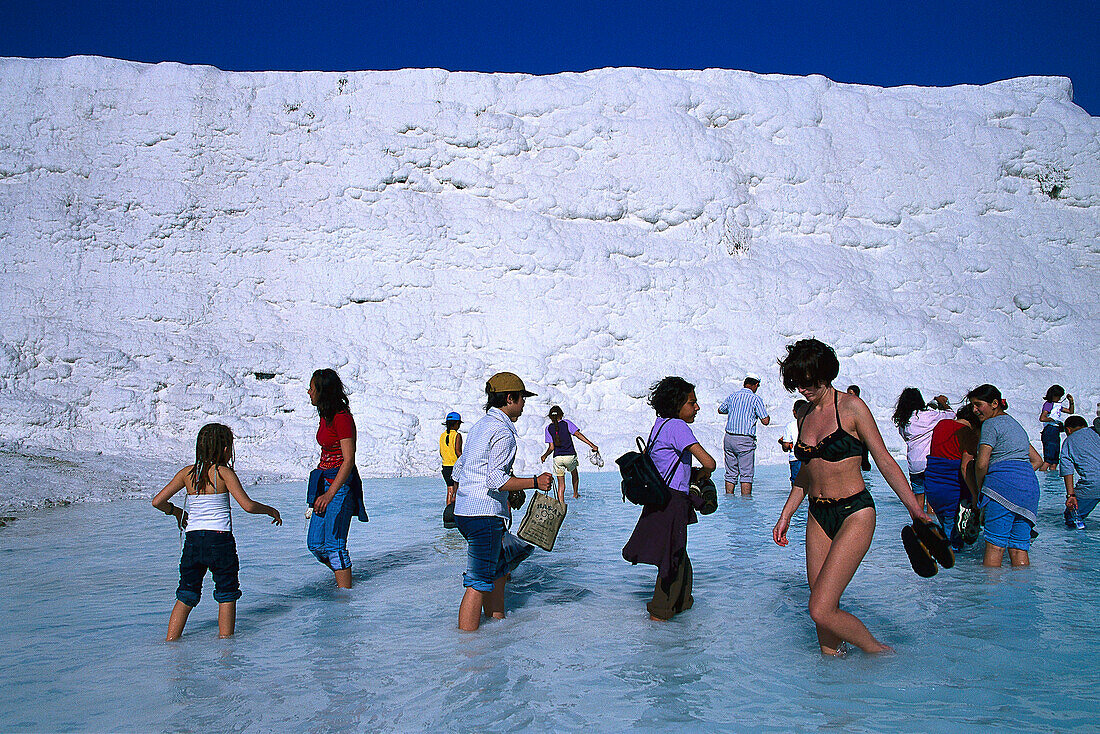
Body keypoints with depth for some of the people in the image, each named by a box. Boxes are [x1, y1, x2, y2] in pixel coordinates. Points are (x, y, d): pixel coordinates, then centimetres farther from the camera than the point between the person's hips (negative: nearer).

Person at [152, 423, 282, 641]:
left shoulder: (187, 473, 4)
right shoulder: (224, 473, -7)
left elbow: (158, 501, 1)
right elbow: (248, 506, -12)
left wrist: (175, 511, 19)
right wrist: (270, 510, 4)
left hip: (192, 540, 4)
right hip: (220, 540, -4)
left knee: (187, 595, 16)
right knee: (227, 594, 10)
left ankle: (170, 641, 15)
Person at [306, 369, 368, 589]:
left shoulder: (342, 417, -16)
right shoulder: (325, 416, 12)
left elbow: (349, 460, -20)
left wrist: (330, 493, -25)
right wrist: (319, 492, 24)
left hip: (341, 484, -9)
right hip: (324, 482, 9)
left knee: (334, 544, -8)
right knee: (315, 544, 9)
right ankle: (344, 578, 27)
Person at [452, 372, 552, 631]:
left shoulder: (480, 426, 17)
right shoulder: (503, 432, -13)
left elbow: (459, 468, 23)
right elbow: (496, 480, -22)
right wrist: (535, 482, -16)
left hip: (465, 511, 10)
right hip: (485, 515, -10)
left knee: (499, 571, 20)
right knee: (478, 582, -7)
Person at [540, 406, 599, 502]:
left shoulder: (548, 428, 3)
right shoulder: (566, 423, -1)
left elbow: (551, 447, -1)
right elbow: (577, 434, -12)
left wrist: (545, 456, 17)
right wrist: (591, 445, -14)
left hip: (557, 457, 1)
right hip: (570, 456, -1)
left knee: (561, 484, 6)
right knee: (574, 474, 30)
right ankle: (575, 494, 47)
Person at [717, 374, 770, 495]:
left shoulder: (731, 396, 9)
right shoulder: (755, 399, -5)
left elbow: (720, 410, 26)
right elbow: (765, 421, -5)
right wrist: (768, 416, 16)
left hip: (729, 438, 5)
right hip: (745, 440, -5)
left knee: (731, 473, 10)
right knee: (746, 474, 0)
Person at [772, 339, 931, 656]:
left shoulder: (851, 407, -8)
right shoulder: (805, 415, 11)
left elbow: (885, 461, -7)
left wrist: (915, 509, -14)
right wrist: (785, 516, 20)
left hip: (854, 514, -6)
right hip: (818, 517, 7)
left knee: (821, 610, -12)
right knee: (823, 606, 5)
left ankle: (881, 654, 11)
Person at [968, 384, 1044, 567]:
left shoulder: (991, 424, -1)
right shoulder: (1016, 425, 26)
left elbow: (981, 464, -9)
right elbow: (1037, 460, 29)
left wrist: (980, 486, 6)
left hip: (1004, 485, -8)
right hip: (1030, 485, 9)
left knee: (995, 546, -9)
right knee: (1019, 548, 6)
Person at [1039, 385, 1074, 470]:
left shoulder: (1057, 405, 22)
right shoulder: (1049, 404, -7)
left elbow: (1070, 411, 33)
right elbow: (1042, 418, -20)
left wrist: (1071, 402, 20)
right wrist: (1055, 420, -11)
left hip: (1056, 433, 10)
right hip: (1050, 432, -10)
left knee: (1054, 461, 6)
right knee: (1048, 460, -16)